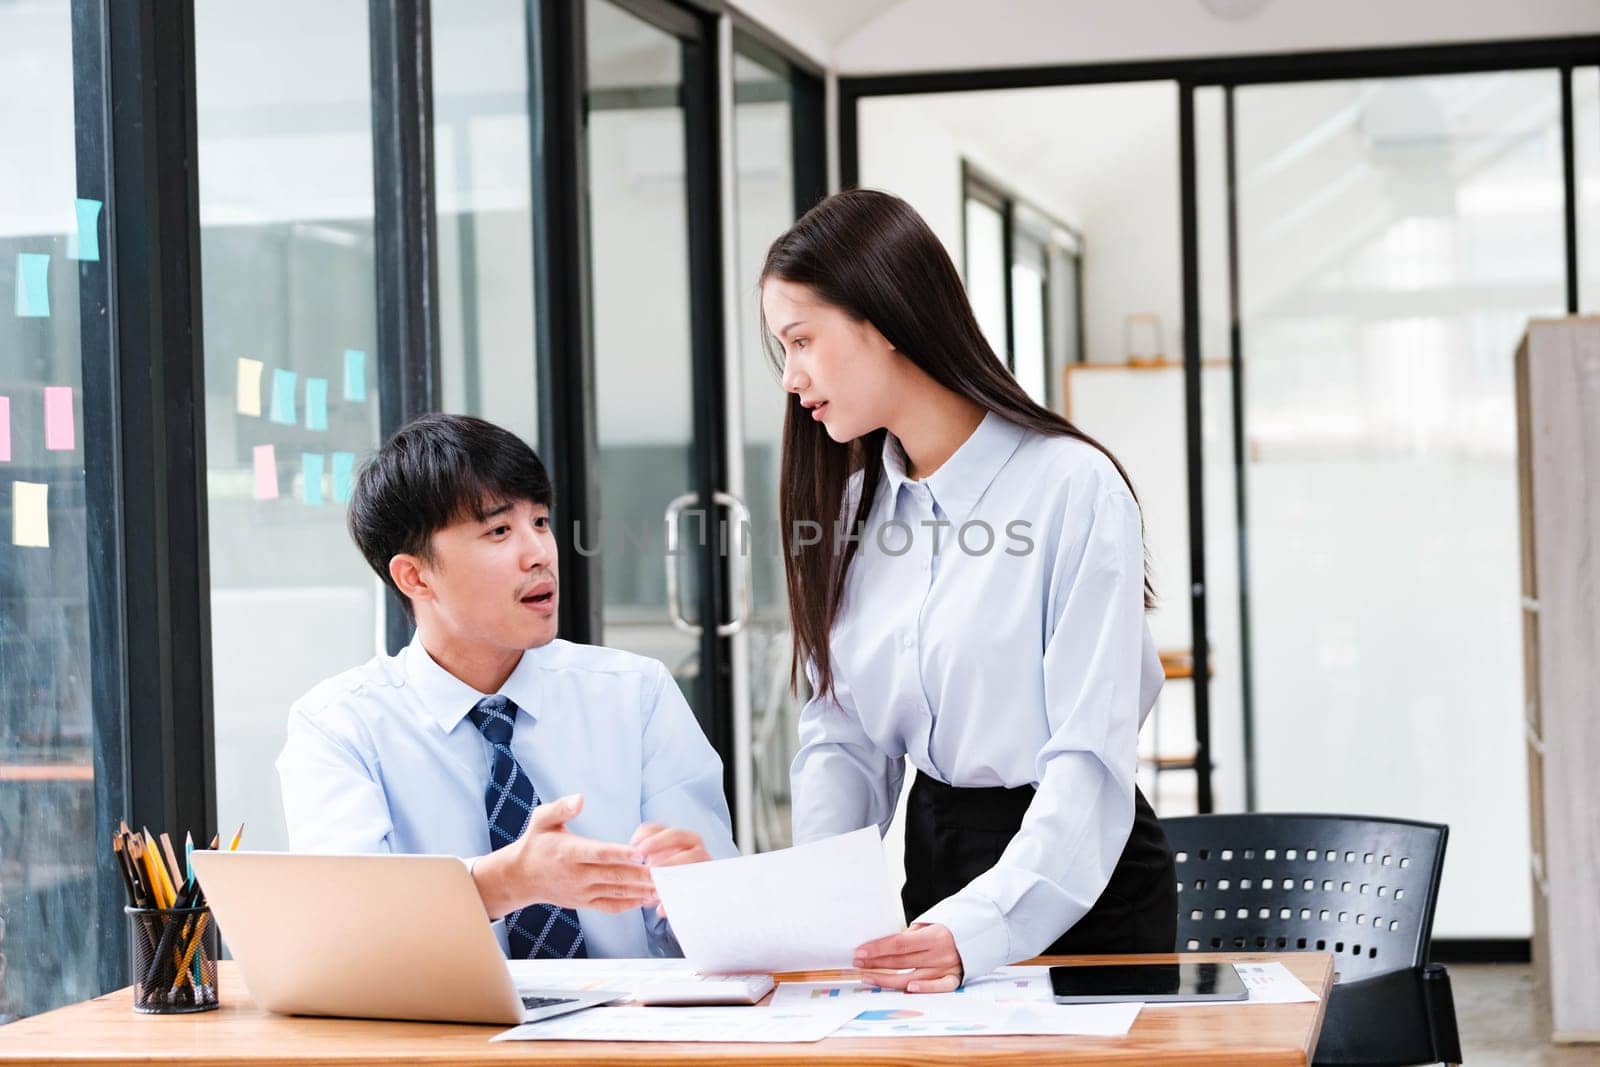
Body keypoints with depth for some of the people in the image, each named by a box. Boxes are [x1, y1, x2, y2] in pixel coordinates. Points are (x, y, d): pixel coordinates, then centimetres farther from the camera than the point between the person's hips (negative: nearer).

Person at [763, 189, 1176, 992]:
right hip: (935, 859, 5)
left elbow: (1090, 759, -18)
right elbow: (842, 735, 6)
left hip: (1079, 886, -5)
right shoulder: (853, 504, 7)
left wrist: (979, 928, -31)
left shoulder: (1072, 486, -13)